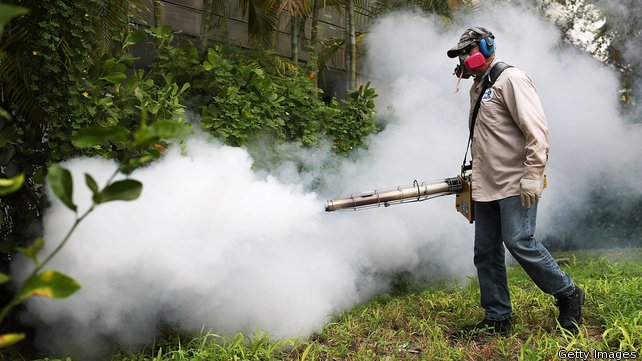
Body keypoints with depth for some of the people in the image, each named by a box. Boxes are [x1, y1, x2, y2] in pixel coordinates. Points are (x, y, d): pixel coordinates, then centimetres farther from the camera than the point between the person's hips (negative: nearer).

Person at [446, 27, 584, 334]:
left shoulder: (510, 79, -7)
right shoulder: (477, 88, 20)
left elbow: (536, 128, -16)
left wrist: (533, 175, -23)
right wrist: (474, 173, 22)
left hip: (516, 185, -9)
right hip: (486, 187, 9)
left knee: (519, 242, -14)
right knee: (485, 253, 7)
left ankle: (568, 295, 8)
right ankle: (497, 319, 16)